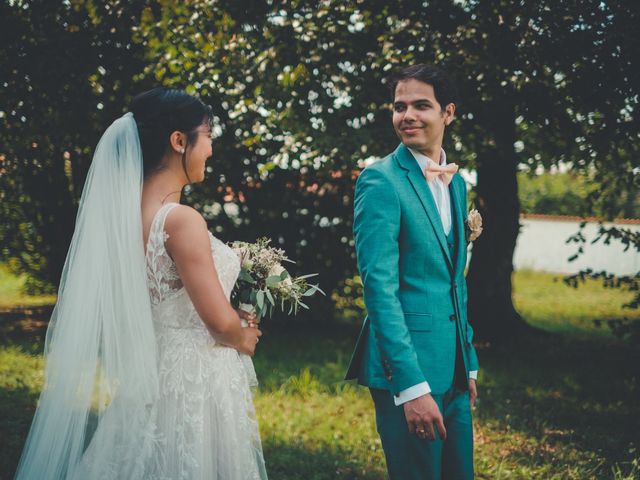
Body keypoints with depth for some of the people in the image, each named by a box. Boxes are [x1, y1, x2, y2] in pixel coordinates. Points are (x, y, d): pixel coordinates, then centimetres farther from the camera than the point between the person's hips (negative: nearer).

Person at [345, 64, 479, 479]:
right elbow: (379, 285, -17)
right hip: (407, 366, -7)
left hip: (453, 368, 8)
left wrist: (469, 363, 19)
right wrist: (412, 385, -22)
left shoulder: (456, 183, 12)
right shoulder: (381, 180, -12)